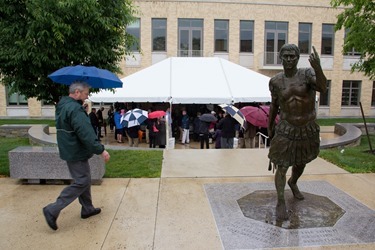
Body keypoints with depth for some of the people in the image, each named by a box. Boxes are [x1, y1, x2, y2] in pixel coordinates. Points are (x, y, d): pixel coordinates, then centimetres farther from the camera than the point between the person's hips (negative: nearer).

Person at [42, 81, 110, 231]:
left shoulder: (63, 105, 10)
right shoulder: (75, 109, -23)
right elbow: (86, 133, -29)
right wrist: (101, 150, -25)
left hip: (71, 150, 11)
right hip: (76, 153, -10)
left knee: (84, 180, 18)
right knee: (81, 182, -3)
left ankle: (87, 209, 29)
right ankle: (53, 210, 1)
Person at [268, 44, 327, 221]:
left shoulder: (307, 74, -11)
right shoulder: (275, 81, -6)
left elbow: (323, 88, -31)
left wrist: (318, 68, -48)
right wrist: (269, 126, 13)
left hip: (309, 130, 1)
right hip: (286, 130, -1)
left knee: (301, 163, 23)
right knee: (282, 167, -4)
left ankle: (293, 183, 54)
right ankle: (281, 202, 13)